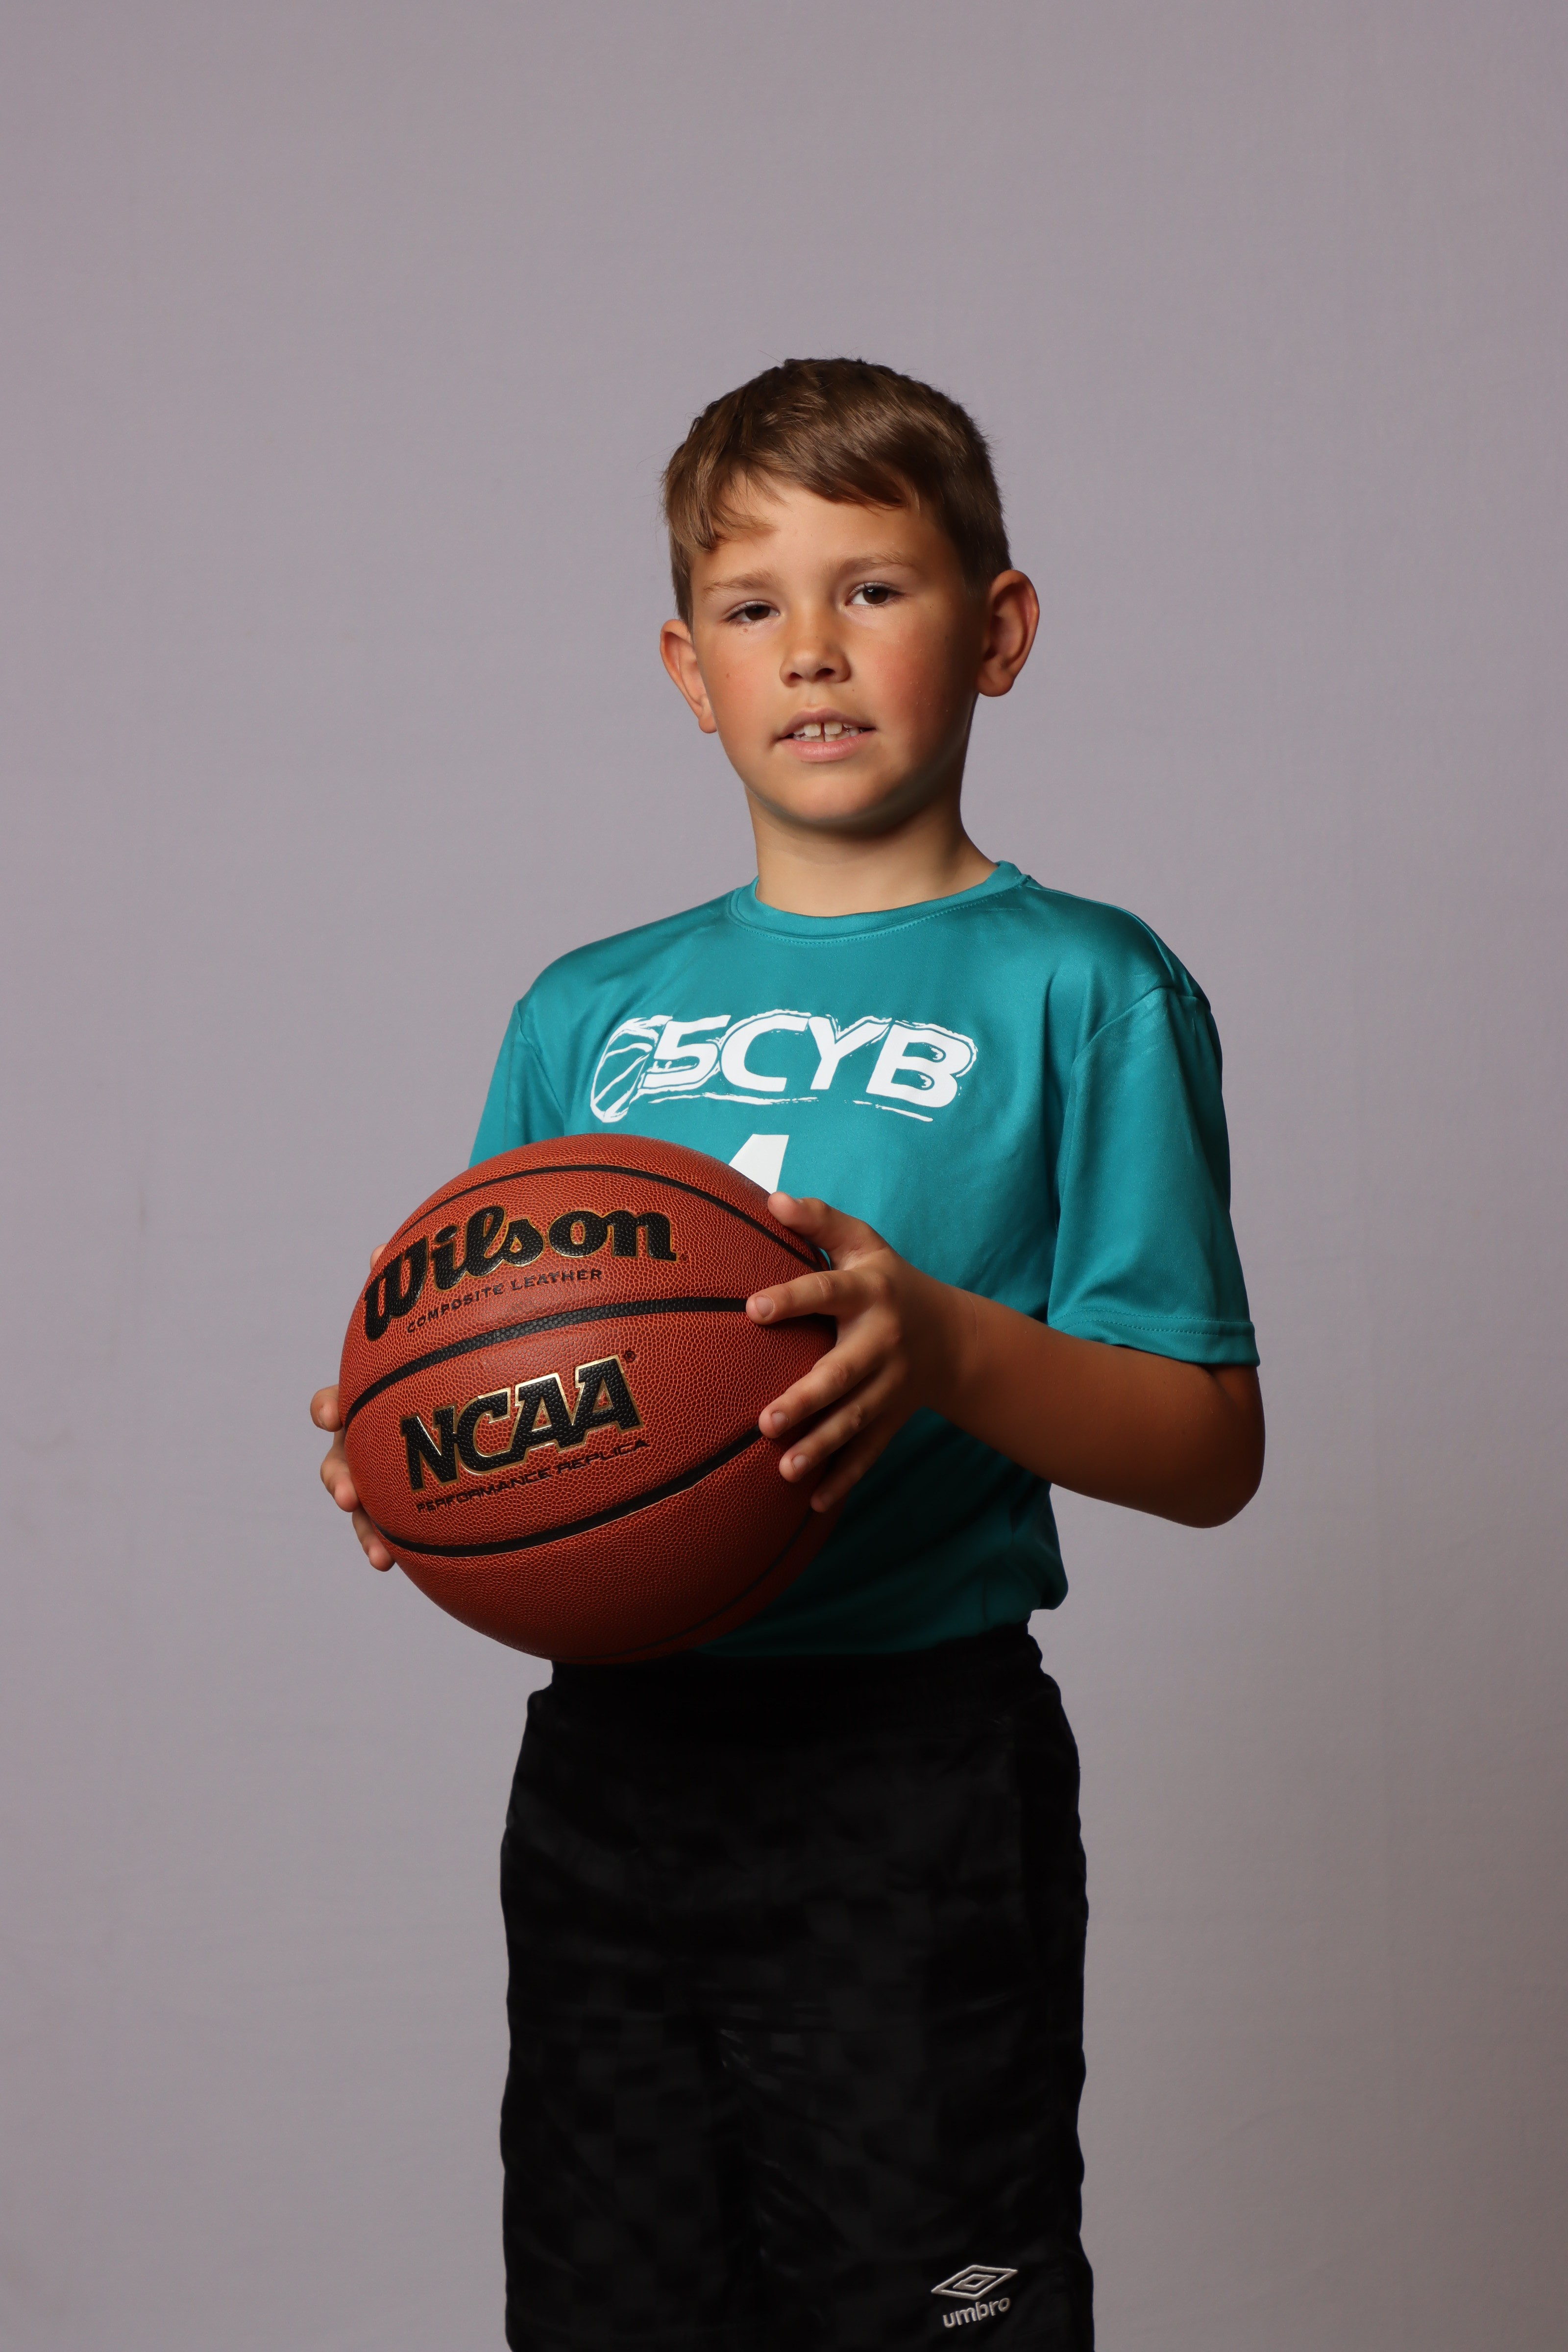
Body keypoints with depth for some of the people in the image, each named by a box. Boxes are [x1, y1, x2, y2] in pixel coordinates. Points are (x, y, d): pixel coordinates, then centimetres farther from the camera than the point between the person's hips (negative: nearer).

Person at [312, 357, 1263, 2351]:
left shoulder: (1081, 989, -2)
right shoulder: (585, 1013, 12)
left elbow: (1209, 1450, -6)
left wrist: (949, 1348, -23)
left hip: (916, 1771, -4)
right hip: (610, 1761, 5)